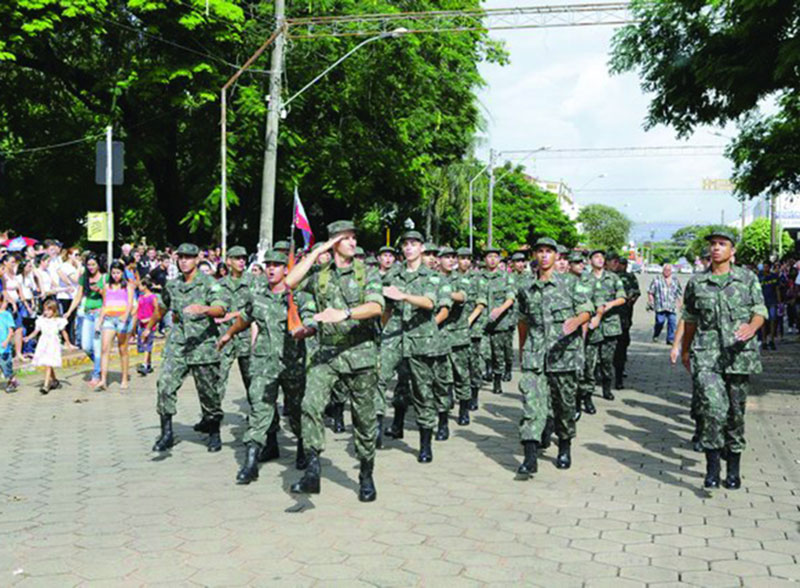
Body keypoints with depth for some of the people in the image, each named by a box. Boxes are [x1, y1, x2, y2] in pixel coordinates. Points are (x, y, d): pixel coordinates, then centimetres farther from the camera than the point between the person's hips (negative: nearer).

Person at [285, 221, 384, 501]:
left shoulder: (367, 273, 4)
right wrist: (317, 252, -2)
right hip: (325, 353, 1)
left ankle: (366, 477, 19)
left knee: (364, 416, 5)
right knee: (311, 405, -19)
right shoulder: (320, 277, 11)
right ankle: (312, 471, -18)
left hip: (360, 352, -1)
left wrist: (345, 313, -27)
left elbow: (376, 306, -11)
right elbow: (290, 282, -6)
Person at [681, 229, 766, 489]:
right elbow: (690, 319, 19)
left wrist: (752, 327, -19)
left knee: (736, 412, 7)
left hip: (739, 353, 1)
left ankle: (734, 469, 22)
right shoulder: (696, 282, 9)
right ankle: (712, 467, -8)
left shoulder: (748, 278, 8)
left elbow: (760, 311, 4)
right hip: (706, 354, -1)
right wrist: (685, 351, 25)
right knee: (713, 408, -17)